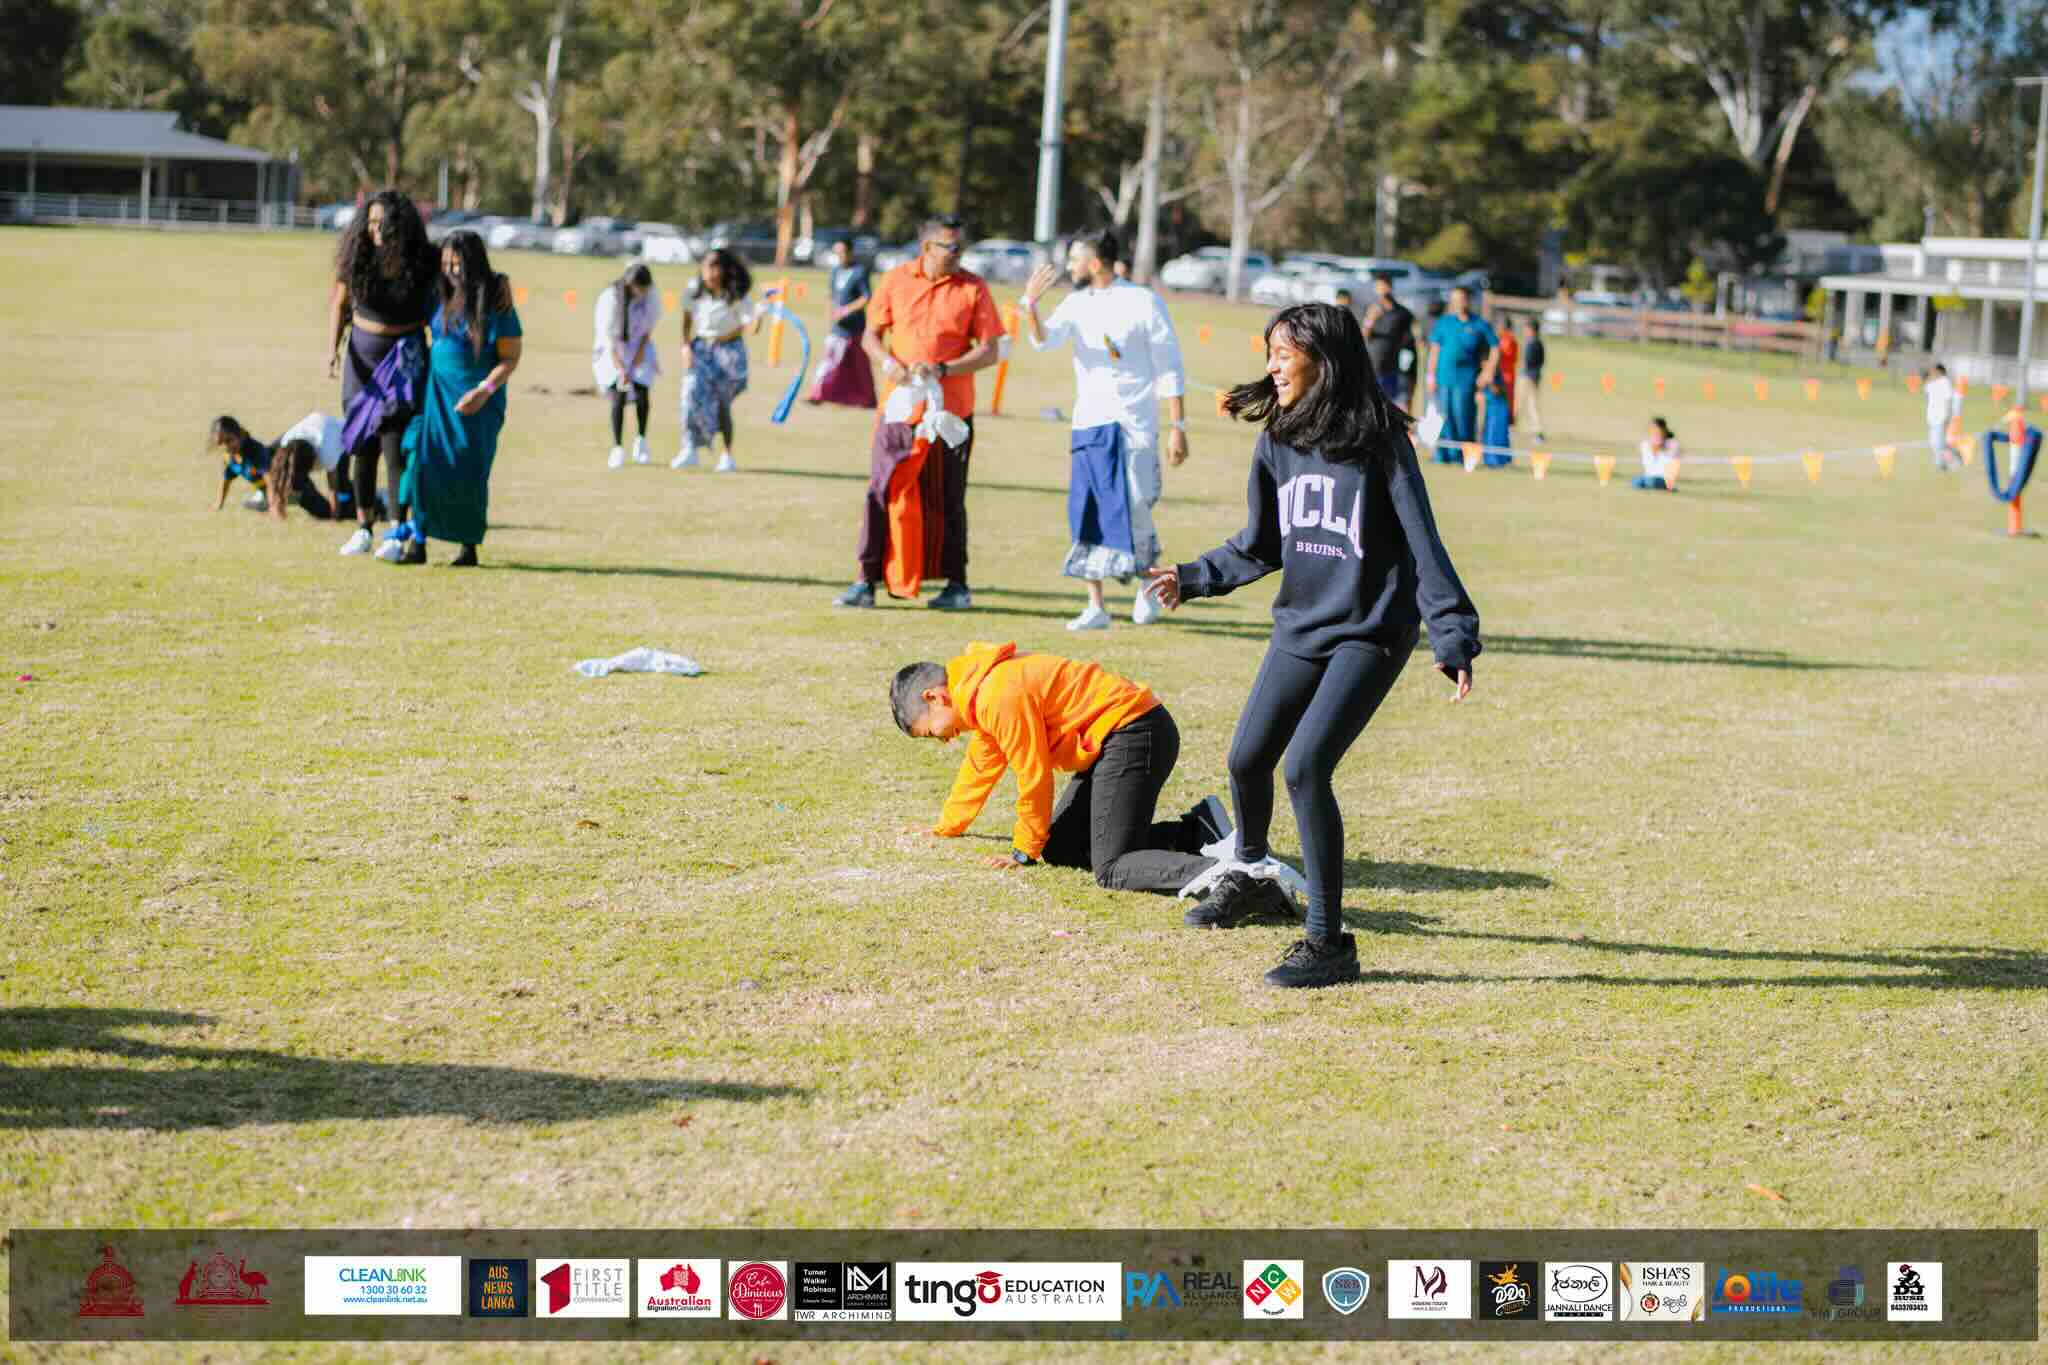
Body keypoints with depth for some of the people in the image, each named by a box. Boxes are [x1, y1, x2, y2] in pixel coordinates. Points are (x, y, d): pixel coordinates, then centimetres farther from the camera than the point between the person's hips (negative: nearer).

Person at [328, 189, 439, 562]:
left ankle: (400, 533, -9)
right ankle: (364, 527, 18)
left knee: (394, 444, -11)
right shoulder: (357, 257, -7)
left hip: (405, 356, -3)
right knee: (362, 445, 7)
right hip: (362, 353, 3)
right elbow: (339, 303, 4)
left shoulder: (423, 262, -13)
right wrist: (334, 349, -8)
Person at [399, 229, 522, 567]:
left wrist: (485, 390, -22)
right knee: (424, 462, -8)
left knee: (468, 474, -2)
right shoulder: (444, 298, 4)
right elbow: (429, 336, 23)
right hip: (437, 394, 4)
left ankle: (469, 548, 10)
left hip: (475, 400, -4)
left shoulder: (496, 305, -10)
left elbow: (510, 359, -10)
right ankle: (419, 541, -4)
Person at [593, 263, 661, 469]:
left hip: (639, 346, 3)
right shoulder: (611, 298, -29)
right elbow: (607, 337, -30)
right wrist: (620, 369, -38)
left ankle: (641, 442, 11)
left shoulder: (650, 294, -17)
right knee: (619, 397, -16)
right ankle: (617, 449, -12)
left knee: (641, 393, -10)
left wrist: (643, 347, -7)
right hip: (613, 350, -3)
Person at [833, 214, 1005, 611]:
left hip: (951, 411, -2)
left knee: (946, 500, 6)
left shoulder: (974, 288, -1)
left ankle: (957, 585, 16)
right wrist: (887, 362, -12)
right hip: (899, 406, 2)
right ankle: (867, 582, 5)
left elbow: (988, 352, -4)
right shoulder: (896, 281, 4)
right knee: (881, 493, -1)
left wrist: (942, 369, -17)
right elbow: (871, 335, 9)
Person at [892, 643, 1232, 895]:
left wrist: (1025, 851, -1)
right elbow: (980, 767, 30)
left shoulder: (1000, 696, -18)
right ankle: (1193, 830, 8)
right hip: (1114, 739, 11)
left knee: (1111, 870, -17)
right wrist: (945, 828, 38)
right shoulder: (982, 697, 15)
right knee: (1059, 850, 12)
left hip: (1133, 734, -11)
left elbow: (1033, 775, -14)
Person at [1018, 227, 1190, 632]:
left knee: (1133, 512, -6)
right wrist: (1030, 306, -24)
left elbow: (1170, 370, -4)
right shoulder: (1077, 303, 9)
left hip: (1131, 427, -5)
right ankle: (1096, 607, 10)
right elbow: (1044, 340, -6)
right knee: (1086, 516, 3)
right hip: (1087, 424, 5)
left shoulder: (1144, 303, -5)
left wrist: (1178, 427, -8)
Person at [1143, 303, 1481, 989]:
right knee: (1247, 758, 13)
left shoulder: (1378, 440, -13)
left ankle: (1329, 943, -10)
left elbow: (1421, 542, -16)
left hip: (1370, 633, -7)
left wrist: (1453, 636, -23)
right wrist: (1192, 578, 18)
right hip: (1300, 626, 7)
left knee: (1305, 767, -19)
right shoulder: (1277, 442, 5)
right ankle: (1250, 877, 44)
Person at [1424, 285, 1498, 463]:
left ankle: (1465, 456, 2)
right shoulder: (1444, 322, 11)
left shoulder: (1480, 325, 4)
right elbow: (1435, 349, 11)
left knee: (1463, 417, -6)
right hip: (1444, 377, 3)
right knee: (1445, 416, 1)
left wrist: (1488, 371, -2)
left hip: (1466, 379, -3)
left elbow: (1495, 348, 6)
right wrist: (1431, 375, 5)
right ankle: (1444, 455, 8)